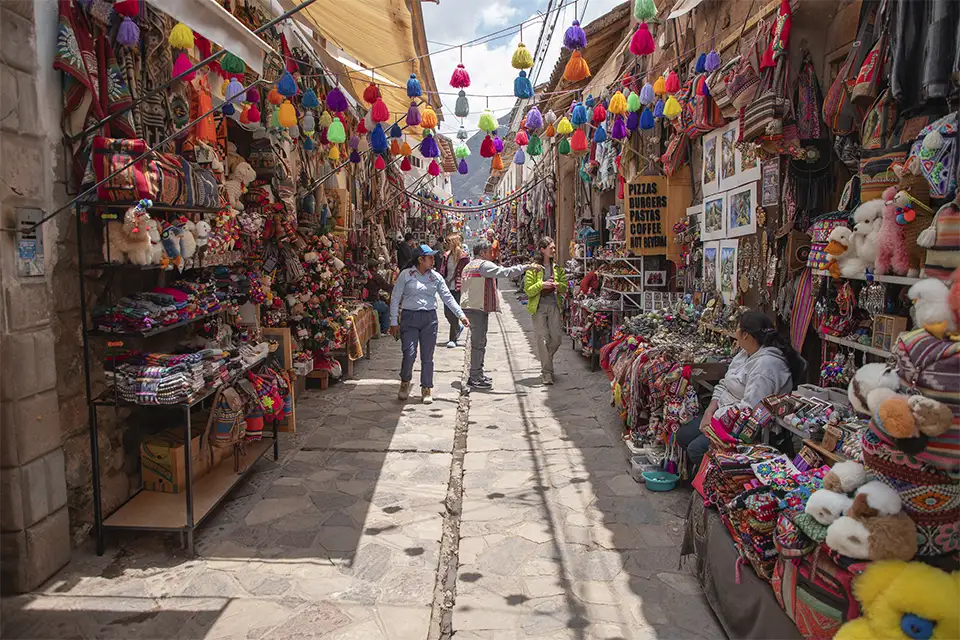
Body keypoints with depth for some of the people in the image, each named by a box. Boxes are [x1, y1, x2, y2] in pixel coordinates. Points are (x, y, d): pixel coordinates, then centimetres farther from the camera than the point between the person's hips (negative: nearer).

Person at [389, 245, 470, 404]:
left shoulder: (436, 277, 8)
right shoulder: (406, 275, -2)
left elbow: (447, 297, 9)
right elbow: (395, 298, 1)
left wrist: (461, 315, 1)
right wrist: (394, 322, -2)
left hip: (430, 319, 3)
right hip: (409, 318, -3)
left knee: (427, 357, 5)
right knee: (409, 354, -8)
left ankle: (427, 389, 21)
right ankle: (405, 382, 21)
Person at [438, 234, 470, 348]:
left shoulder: (463, 256, -9)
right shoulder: (447, 255, 9)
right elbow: (442, 271, 15)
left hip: (457, 288, -6)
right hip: (447, 287, 6)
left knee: (454, 313, -4)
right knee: (447, 312, 9)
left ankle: (453, 339, 4)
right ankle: (458, 327, 38)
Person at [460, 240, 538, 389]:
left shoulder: (468, 266, 21)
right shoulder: (483, 265, -10)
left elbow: (462, 286, 24)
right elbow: (505, 272, -20)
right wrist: (527, 266, -17)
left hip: (469, 307, 10)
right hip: (478, 308, -10)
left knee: (478, 342, 16)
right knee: (479, 343, -7)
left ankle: (477, 374, 22)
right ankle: (474, 378, -5)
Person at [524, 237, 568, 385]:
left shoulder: (557, 267, 11)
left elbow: (565, 287, 12)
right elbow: (528, 290, -5)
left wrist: (557, 285, -9)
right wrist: (541, 285, -19)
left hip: (554, 306, 4)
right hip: (538, 307, -4)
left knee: (557, 337, 2)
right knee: (543, 339, -4)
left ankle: (545, 361, 29)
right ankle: (547, 372, 2)